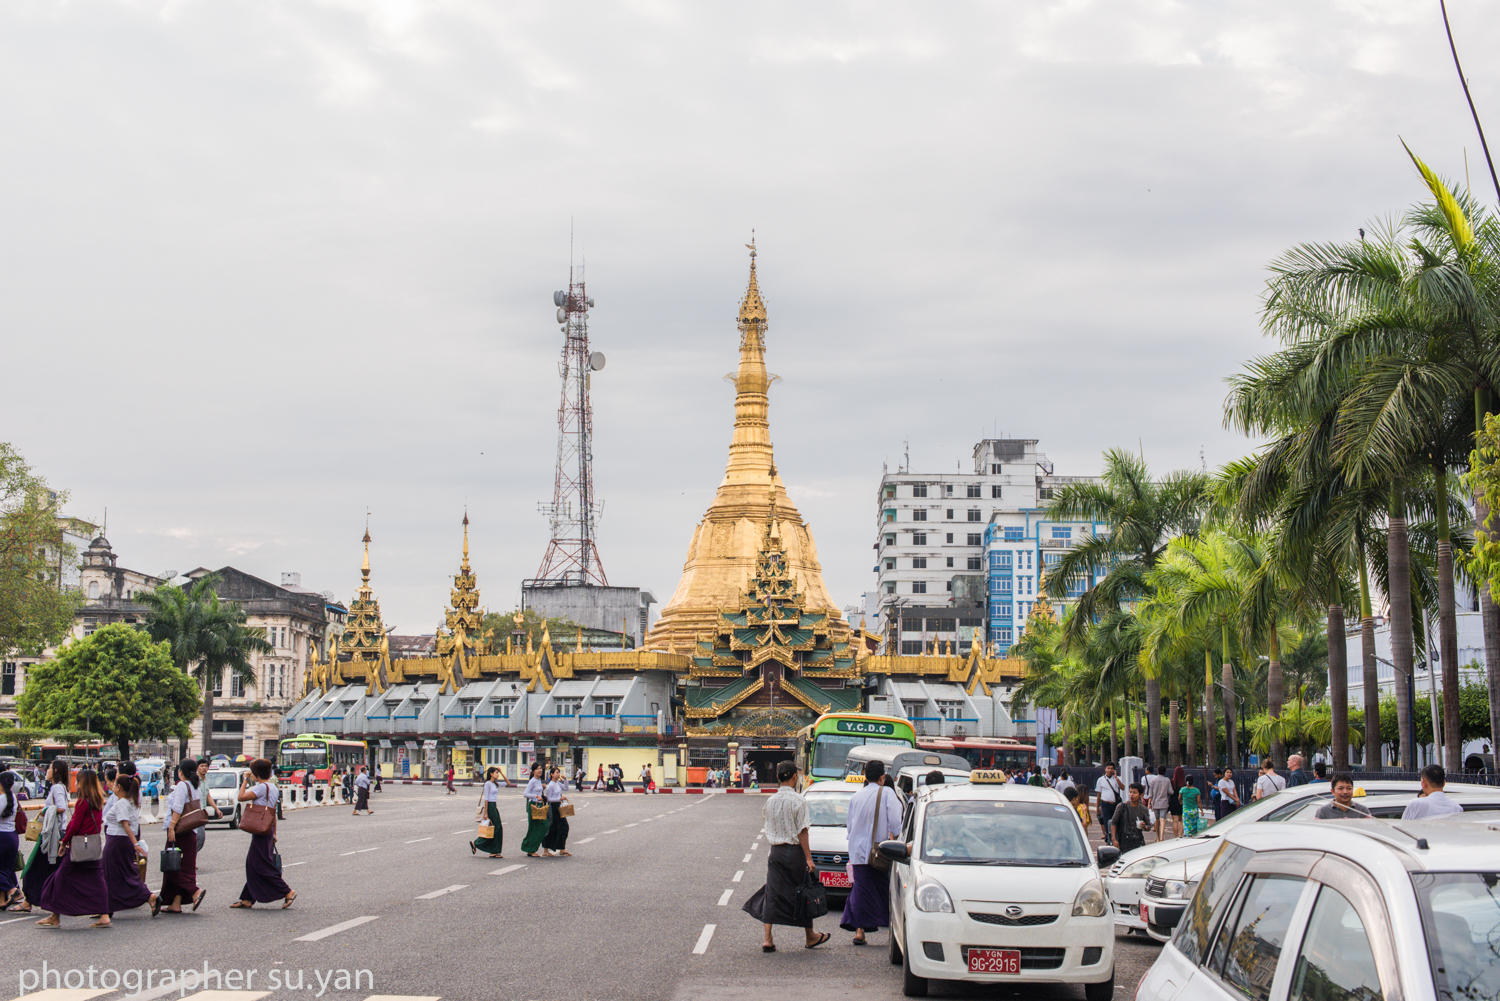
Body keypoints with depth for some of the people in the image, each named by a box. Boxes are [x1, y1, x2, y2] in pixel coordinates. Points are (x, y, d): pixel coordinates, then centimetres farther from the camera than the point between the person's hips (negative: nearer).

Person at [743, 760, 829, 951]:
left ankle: (768, 939, -2)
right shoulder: (798, 801, -11)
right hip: (794, 851, -4)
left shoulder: (770, 801, 4)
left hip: (775, 852, 4)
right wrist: (808, 858, -10)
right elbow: (802, 832, -12)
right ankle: (810, 937, 22)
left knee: (772, 893, 5)